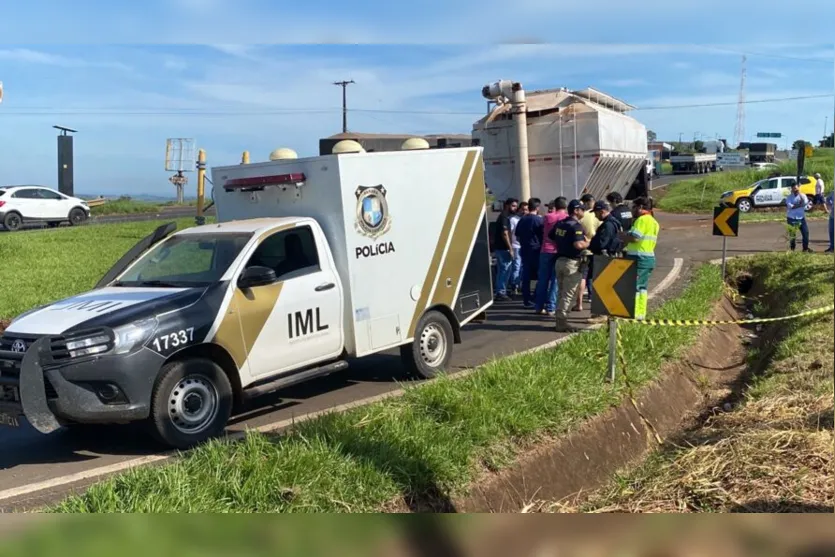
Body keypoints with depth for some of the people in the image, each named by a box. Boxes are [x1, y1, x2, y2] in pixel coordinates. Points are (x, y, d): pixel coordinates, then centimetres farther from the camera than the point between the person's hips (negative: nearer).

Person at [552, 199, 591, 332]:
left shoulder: (559, 223, 9)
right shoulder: (576, 225, -16)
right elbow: (578, 245, -28)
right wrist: (587, 243, -10)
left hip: (559, 260, 8)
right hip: (572, 263, -8)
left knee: (561, 293, 15)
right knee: (569, 295, -3)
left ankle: (560, 320, 19)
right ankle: (561, 322, -3)